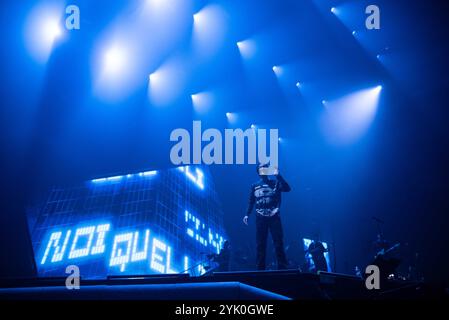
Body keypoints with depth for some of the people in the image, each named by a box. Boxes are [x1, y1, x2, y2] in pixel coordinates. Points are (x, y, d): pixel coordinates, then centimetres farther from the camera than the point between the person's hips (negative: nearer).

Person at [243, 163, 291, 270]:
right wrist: (247, 214, 1)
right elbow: (251, 202, 13)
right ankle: (260, 269, 6)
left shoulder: (275, 182, 5)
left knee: (278, 243, -3)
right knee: (260, 245, 2)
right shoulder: (255, 186, 13)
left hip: (274, 218, -2)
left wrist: (277, 175, -18)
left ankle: (282, 268, 0)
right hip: (260, 219, 2)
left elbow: (287, 189, -11)